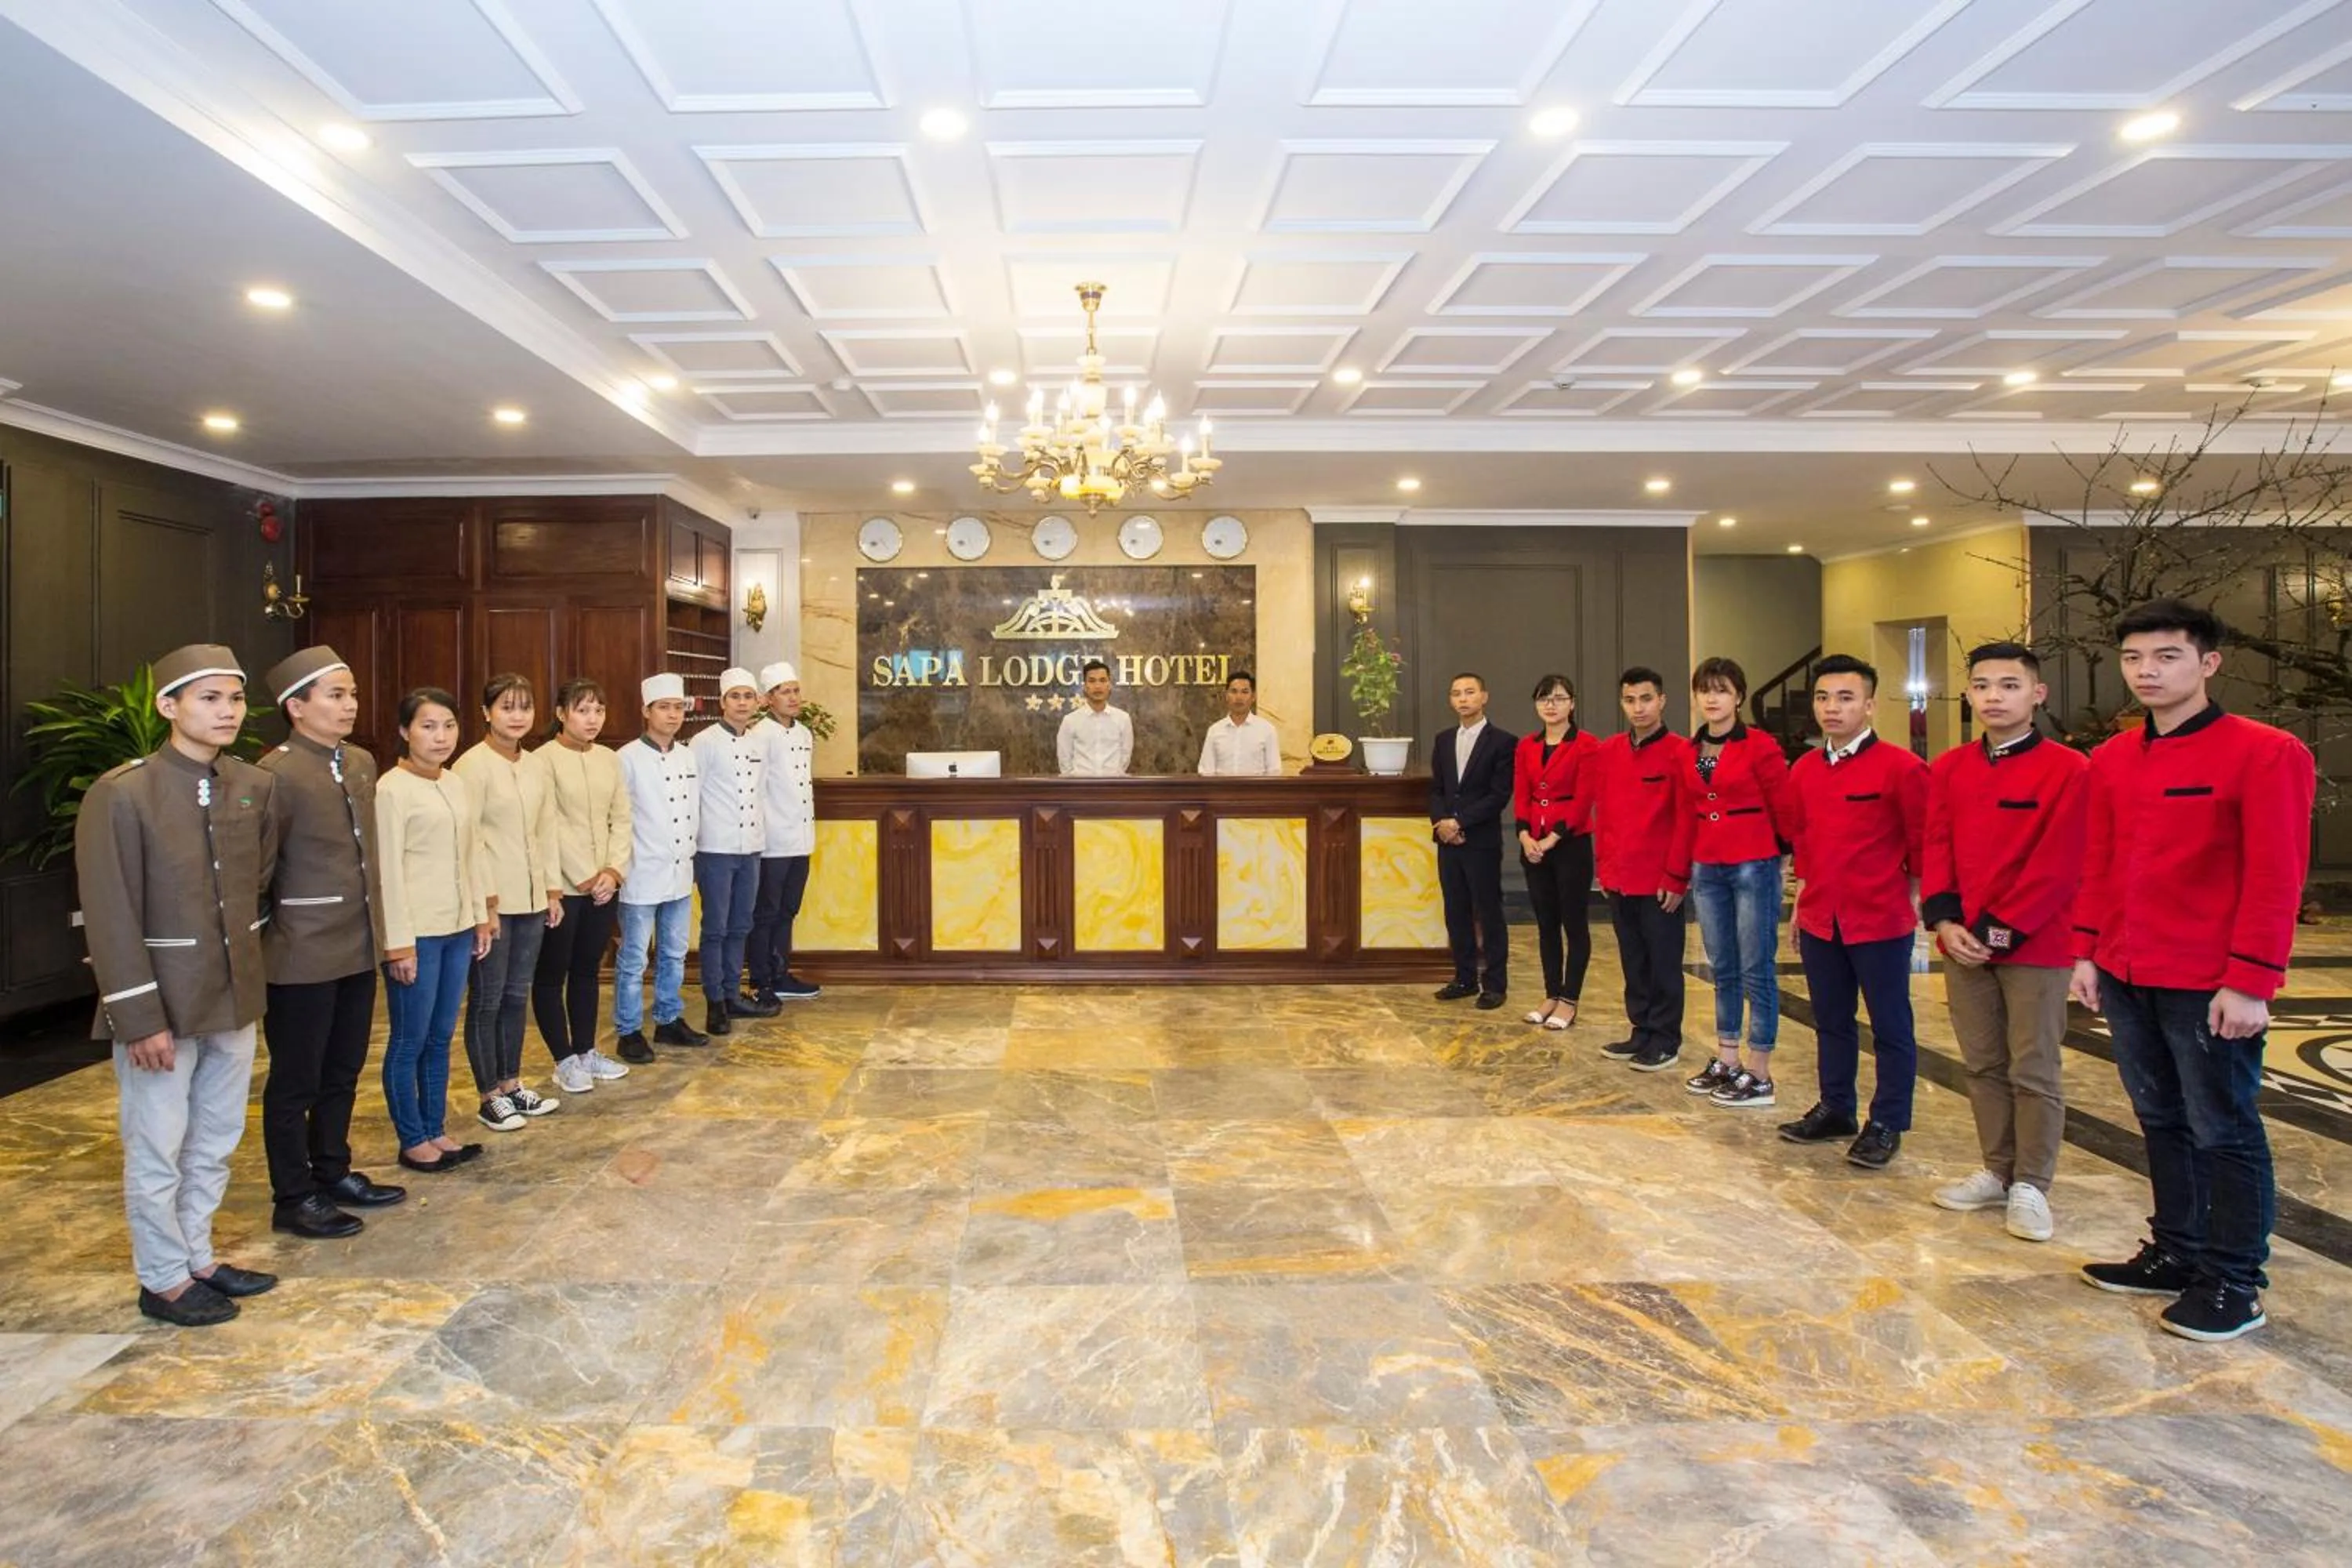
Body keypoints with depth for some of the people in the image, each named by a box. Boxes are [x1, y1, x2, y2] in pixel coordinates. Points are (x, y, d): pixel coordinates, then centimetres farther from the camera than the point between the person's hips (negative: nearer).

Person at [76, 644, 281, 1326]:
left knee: (215, 1143, 17)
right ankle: (163, 1280, 25)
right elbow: (110, 919, -16)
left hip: (235, 996, 6)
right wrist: (140, 1018, -17)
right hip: (161, 1002, -5)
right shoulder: (119, 794, -15)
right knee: (157, 1151, 9)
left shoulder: (257, 787, 1)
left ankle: (198, 1259, 34)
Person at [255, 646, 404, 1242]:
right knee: (295, 1082, 8)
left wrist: (376, 925, 14)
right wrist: (274, 934, -7)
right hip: (304, 957, -7)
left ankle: (333, 1173, 34)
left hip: (359, 948, 7)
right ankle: (293, 1199, 21)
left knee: (343, 1074, 19)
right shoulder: (277, 773, -16)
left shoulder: (361, 763, 8)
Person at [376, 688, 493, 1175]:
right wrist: (399, 942, -15)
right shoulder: (392, 789, -11)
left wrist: (480, 915, 13)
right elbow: (389, 870, -13)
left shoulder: (457, 784, 9)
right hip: (417, 933, -7)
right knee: (410, 1040, 5)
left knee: (441, 1037, 14)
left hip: (458, 929, 7)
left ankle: (435, 1131, 25)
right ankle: (412, 1141, 17)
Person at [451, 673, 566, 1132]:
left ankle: (512, 1085, 26)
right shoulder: (472, 766, -11)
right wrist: (487, 902, -15)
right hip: (493, 903, -6)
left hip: (531, 900, 6)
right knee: (488, 1000, 5)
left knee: (516, 996, 15)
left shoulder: (535, 766, 10)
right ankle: (490, 1098, 16)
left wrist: (553, 889, 10)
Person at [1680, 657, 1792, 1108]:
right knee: (1722, 969, 14)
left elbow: (1784, 809, -4)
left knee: (1756, 970, 0)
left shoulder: (1761, 746, -8)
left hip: (1754, 868, -6)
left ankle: (1759, 1076, 8)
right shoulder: (1689, 752, 9)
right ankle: (1727, 1062, 25)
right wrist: (1682, 870, 13)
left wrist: (1775, 852, 5)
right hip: (1706, 871, 6)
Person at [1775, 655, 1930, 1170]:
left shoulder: (1900, 767, -11)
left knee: (1890, 1026, 6)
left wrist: (1912, 902, -4)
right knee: (1831, 1022, 16)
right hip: (1819, 920, 6)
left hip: (1882, 922, -5)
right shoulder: (1803, 771, 6)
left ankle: (1886, 1126, 17)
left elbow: (1924, 846, -5)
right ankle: (1835, 1109, 30)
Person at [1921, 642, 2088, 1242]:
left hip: (2035, 945, -5)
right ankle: (1998, 1171, 26)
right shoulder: (1949, 768, 7)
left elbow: (2059, 865, -12)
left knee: (2034, 1071, 3)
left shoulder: (2068, 769, -8)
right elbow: (1937, 847, 6)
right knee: (1983, 1066, 13)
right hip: (1962, 942, 5)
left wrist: (2003, 927, -15)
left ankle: (2031, 1186, 15)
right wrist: (1943, 919, -8)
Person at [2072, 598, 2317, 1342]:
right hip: (2126, 979, 6)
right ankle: (2177, 1253, 29)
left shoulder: (2265, 753, -9)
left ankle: (2234, 1284, 18)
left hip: (2211, 988, -6)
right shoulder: (2110, 761, 9)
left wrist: (2250, 982, -15)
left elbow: (2276, 878, -12)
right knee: (2161, 1124, 16)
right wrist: (2085, 953, 10)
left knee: (2224, 1133, 5)